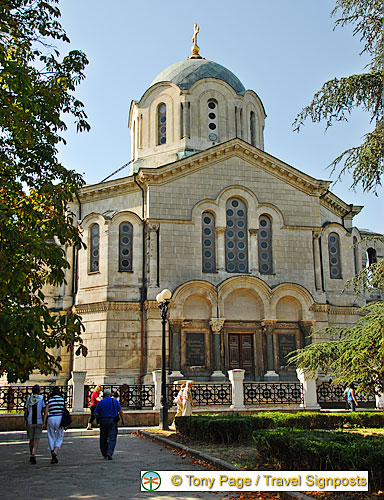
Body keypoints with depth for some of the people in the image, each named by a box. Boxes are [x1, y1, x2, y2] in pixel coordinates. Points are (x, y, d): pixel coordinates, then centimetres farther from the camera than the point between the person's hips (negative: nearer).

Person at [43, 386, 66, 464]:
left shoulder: (49, 400, 4)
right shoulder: (62, 399, 5)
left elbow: (46, 412, 0)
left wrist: (44, 422, 5)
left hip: (50, 418, 1)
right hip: (60, 418, -1)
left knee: (51, 437, 11)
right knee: (60, 437, 10)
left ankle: (53, 458, 14)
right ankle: (55, 452, -15)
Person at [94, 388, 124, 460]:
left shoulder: (100, 402, 5)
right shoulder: (114, 401, 3)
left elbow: (96, 414, 2)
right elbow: (120, 411, 0)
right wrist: (122, 420, 8)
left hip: (103, 421, 2)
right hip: (112, 421, -2)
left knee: (103, 439, 12)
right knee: (112, 438, -4)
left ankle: (104, 454, 19)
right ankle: (109, 452, -21)